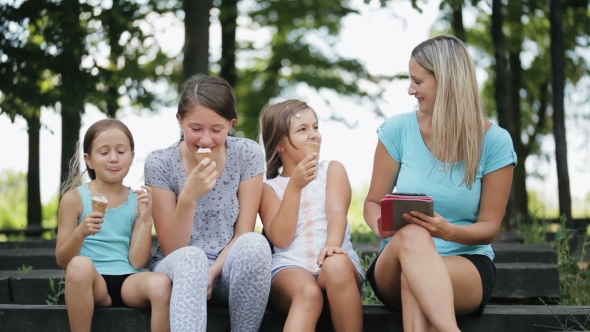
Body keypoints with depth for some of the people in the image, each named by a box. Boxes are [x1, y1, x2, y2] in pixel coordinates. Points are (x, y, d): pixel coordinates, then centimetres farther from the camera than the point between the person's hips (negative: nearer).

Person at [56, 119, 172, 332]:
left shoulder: (138, 200, 9)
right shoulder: (75, 198, 4)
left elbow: (137, 262, 2)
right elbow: (62, 261, 2)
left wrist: (145, 219, -8)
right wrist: (81, 233, -16)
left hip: (129, 281, 1)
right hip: (92, 283, -1)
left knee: (161, 284, -32)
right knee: (79, 265, -36)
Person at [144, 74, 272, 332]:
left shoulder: (247, 154, -4)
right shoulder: (161, 163, -8)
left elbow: (243, 235, -4)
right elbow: (171, 249, -9)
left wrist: (210, 273, -20)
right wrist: (188, 197, -25)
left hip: (228, 268, 2)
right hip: (178, 267, -1)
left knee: (254, 244, -33)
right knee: (191, 259, -37)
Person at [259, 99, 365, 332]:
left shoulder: (332, 170, 16)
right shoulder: (269, 188, 13)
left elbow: (337, 210, -3)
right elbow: (280, 239, -1)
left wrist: (332, 244, -26)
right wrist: (294, 186, -8)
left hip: (335, 265, 1)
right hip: (290, 267, -1)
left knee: (336, 265, -37)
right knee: (308, 293, -37)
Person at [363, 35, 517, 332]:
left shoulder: (494, 142, -3)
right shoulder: (397, 130, 2)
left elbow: (489, 227, -1)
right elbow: (373, 203, 8)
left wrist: (449, 232, -23)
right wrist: (382, 225, -16)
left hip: (468, 266, -1)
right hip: (398, 263, 1)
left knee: (414, 279, -38)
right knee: (412, 236, -37)